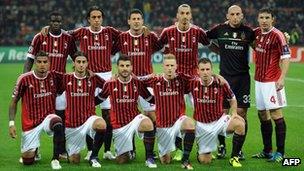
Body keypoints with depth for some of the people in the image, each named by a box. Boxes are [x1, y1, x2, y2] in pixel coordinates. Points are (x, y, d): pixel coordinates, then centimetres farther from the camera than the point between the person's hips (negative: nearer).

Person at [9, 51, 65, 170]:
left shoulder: (55, 77, -4)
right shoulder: (25, 79, -10)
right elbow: (14, 102, -2)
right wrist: (11, 123, -8)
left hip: (48, 117, 0)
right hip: (30, 123, 0)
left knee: (58, 124, -38)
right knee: (28, 161, -1)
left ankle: (55, 159, -24)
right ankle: (34, 151, 37)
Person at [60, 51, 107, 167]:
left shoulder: (93, 78, 0)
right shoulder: (66, 78, 0)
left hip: (89, 118, -1)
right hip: (71, 124, 1)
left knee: (101, 124, -38)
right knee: (74, 160, 4)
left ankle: (94, 157, -15)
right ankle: (68, 150, 45)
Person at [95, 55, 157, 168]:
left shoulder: (138, 83, -4)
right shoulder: (110, 84, -6)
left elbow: (151, 100, 8)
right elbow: (98, 100, 11)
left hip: (134, 119, -1)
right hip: (118, 125, 1)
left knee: (147, 123, -37)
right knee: (122, 160, 2)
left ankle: (149, 158, -22)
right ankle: (125, 152, 42)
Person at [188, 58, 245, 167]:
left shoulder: (220, 83, -13)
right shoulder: (193, 83, -13)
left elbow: (232, 99, 3)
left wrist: (234, 113, -11)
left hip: (219, 121, 0)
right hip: (202, 125, 0)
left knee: (240, 124, -30)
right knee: (204, 161, -3)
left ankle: (234, 158, -14)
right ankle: (201, 151, 37)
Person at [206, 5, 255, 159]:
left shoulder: (248, 31, 3)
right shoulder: (220, 29, 2)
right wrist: (218, 50, 9)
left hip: (243, 77, 0)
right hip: (225, 76, 0)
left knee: (241, 113, -2)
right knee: (223, 112, 0)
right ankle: (221, 146, 14)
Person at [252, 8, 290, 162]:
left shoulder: (277, 35, -12)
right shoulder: (256, 33, 9)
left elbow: (286, 57, -14)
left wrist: (282, 78, -24)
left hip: (272, 81, -8)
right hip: (259, 80, 8)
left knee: (276, 115, -7)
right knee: (262, 115, 11)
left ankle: (280, 153, -4)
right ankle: (267, 151, 20)